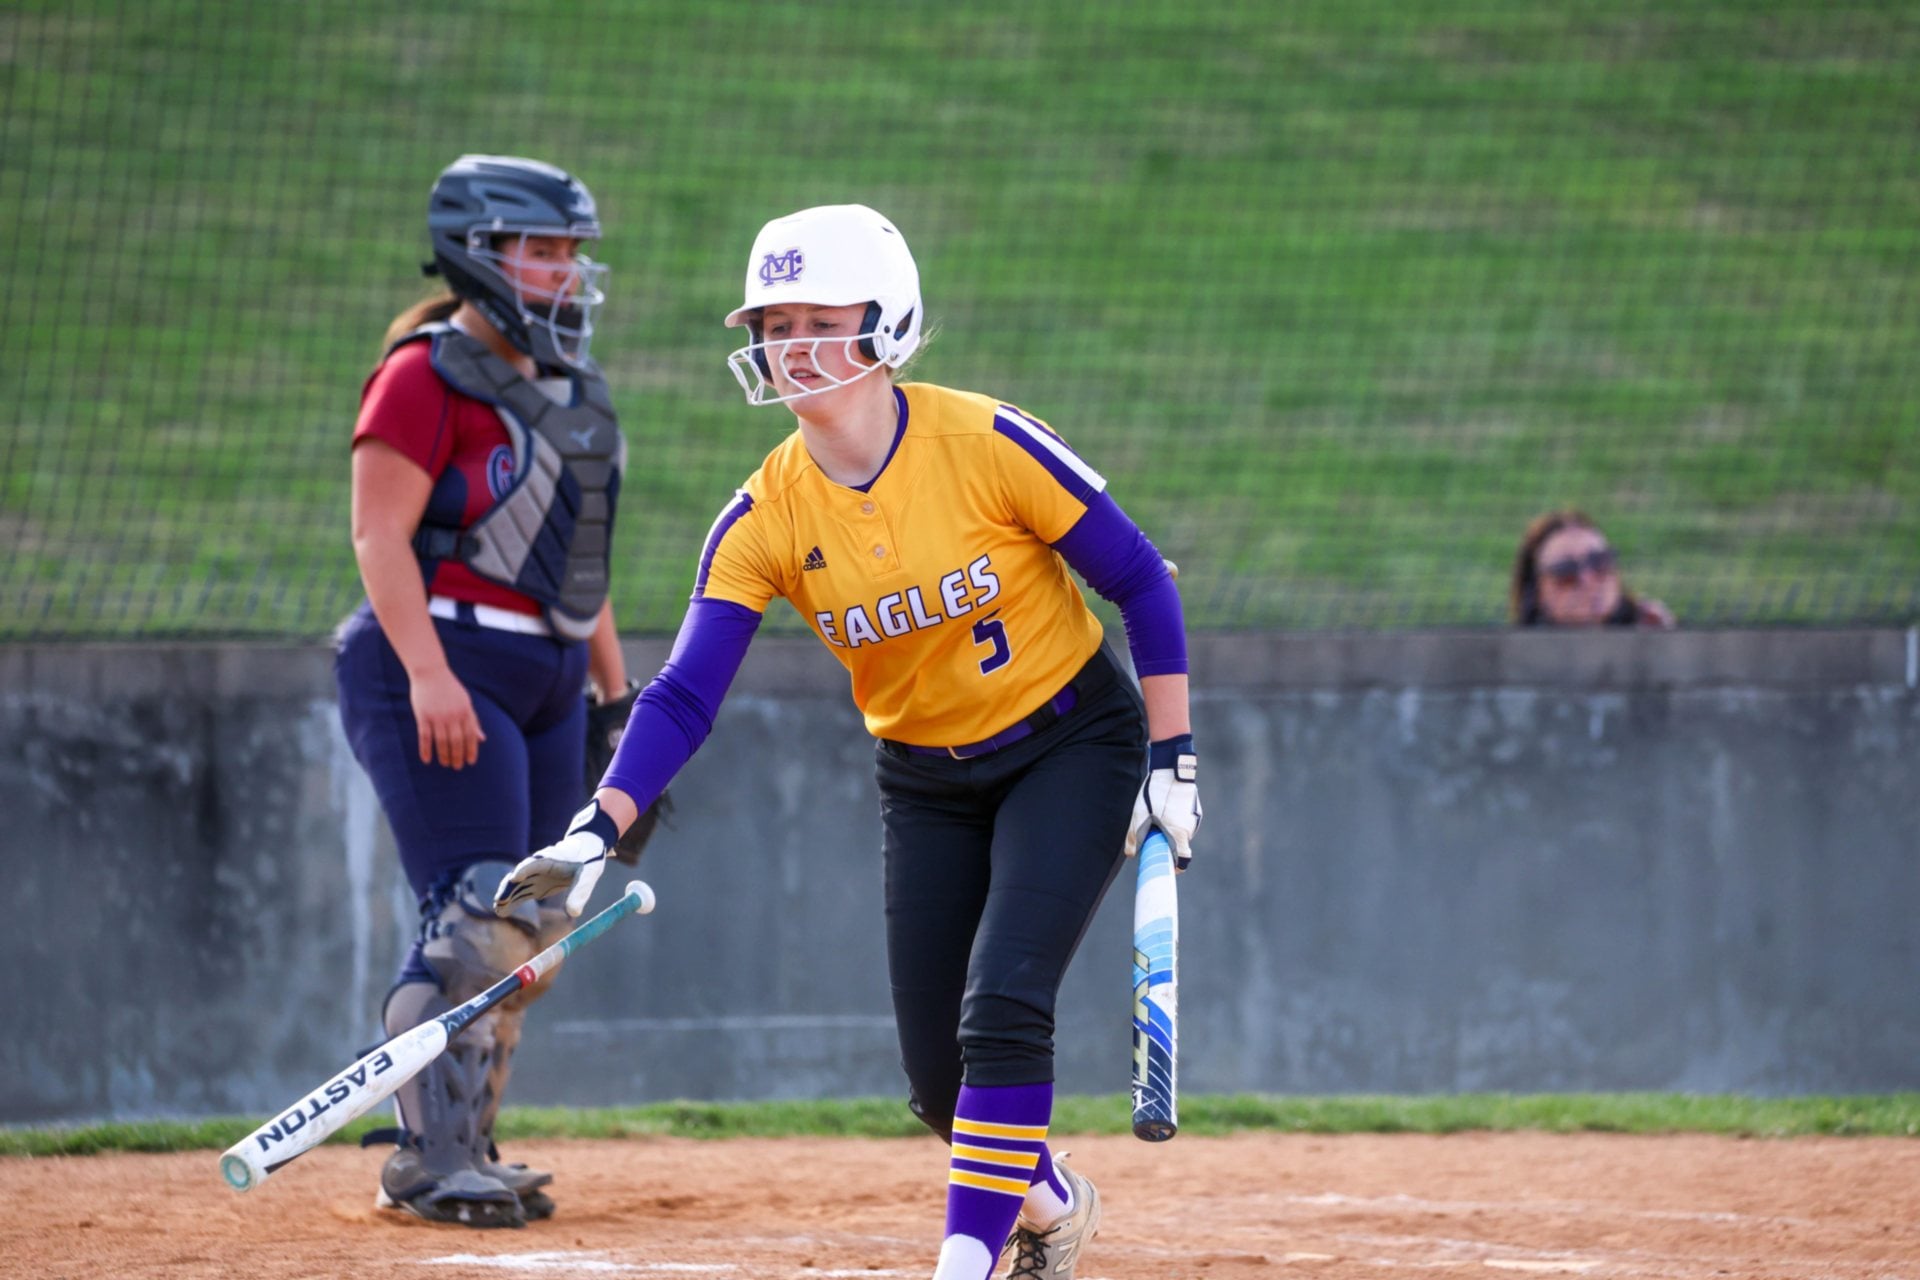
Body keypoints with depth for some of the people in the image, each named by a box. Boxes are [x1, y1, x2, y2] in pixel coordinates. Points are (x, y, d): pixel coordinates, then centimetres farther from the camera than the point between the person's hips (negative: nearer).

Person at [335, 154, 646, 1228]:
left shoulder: (566, 387, 18)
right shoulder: (426, 376, -8)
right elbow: (381, 535, -15)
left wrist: (617, 690, 19)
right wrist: (429, 675, -25)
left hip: (549, 676, 9)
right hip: (446, 666, -9)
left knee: (534, 924, 7)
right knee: (477, 914, -15)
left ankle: (463, 1149, 14)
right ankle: (432, 1164, -11)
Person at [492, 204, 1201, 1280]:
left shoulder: (987, 446, -21)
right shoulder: (765, 517, -11)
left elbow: (1143, 584, -12)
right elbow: (684, 697, -15)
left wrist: (1171, 762, -14)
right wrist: (599, 831, -30)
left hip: (1072, 748, -4)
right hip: (928, 782, 4)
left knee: (1002, 1010, -22)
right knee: (939, 1077, 5)